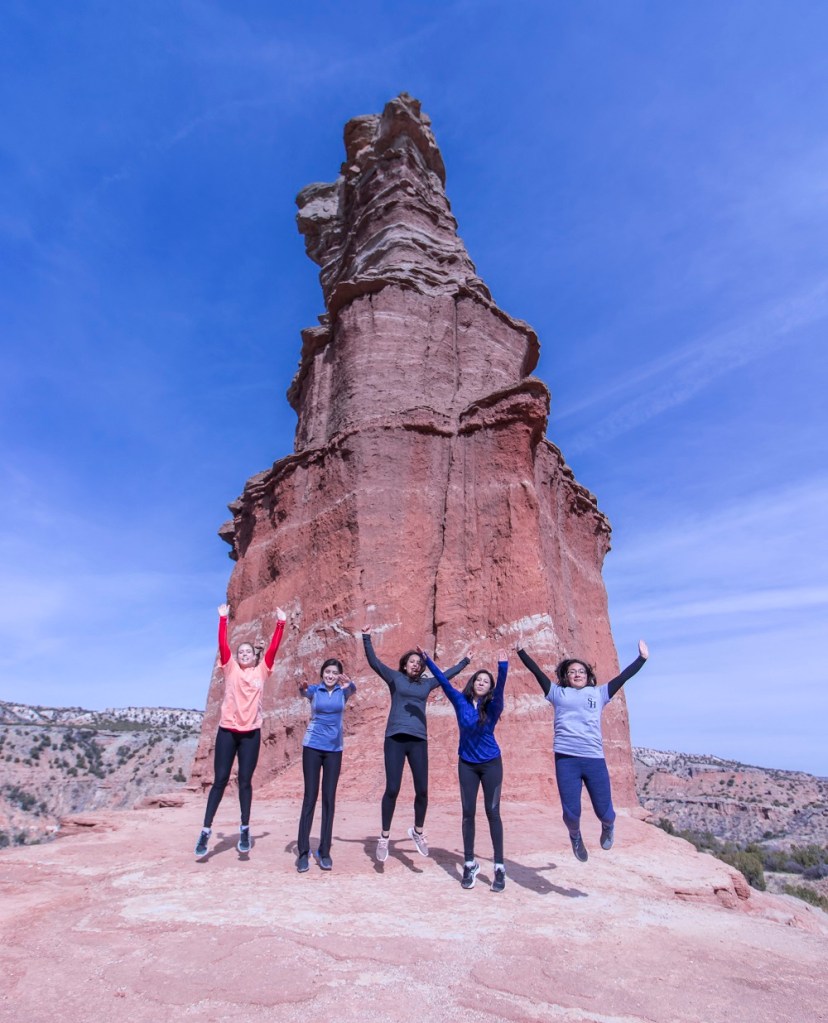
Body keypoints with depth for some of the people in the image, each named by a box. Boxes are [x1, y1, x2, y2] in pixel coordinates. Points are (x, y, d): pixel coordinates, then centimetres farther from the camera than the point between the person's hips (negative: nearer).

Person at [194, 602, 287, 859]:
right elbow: (222, 644, -4)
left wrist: (280, 623, -7)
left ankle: (245, 830, 16)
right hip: (227, 730, 0)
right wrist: (223, 618, -10)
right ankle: (206, 831, 13)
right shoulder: (230, 669, 4)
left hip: (251, 733, 0)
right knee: (220, 780, 3)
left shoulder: (261, 671, 5)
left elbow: (273, 647, -2)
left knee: (245, 781, 6)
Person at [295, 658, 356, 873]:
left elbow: (353, 690, -24)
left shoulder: (343, 691, -1)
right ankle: (303, 852, 7)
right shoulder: (315, 690, -4)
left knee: (329, 799, 3)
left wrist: (349, 685, -50)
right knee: (310, 797, -1)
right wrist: (303, 688, -53)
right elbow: (305, 691, -27)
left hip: (334, 749, 2)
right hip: (312, 747, -1)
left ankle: (324, 851, 11)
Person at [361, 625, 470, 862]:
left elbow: (448, 674, 27)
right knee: (392, 789, -4)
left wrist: (465, 661, 34)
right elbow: (374, 662, -3)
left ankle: (418, 831, 28)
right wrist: (366, 639, -14)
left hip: (419, 741, 3)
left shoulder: (427, 684, 14)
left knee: (422, 789, 3)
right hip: (395, 739, -3)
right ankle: (384, 837, 15)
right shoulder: (394, 678, 6)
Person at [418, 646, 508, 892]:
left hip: (491, 764, -2)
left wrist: (503, 667, -48)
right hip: (467, 764, 2)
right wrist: (427, 659, -22)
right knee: (468, 813, 7)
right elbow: (443, 681, -13)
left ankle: (499, 867, 12)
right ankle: (469, 864, 20)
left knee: (492, 812, 2)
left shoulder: (492, 706, -12)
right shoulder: (461, 702, -7)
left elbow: (500, 688, -30)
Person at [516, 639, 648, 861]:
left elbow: (623, 676, 14)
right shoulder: (558, 693, 12)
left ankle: (608, 827, 42)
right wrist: (520, 651, 8)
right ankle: (575, 836, 35)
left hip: (594, 759, 1)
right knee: (571, 813, -1)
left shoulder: (599, 693, 15)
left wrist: (642, 658, 12)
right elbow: (536, 671, 10)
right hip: (565, 758, -1)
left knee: (604, 811, 3)